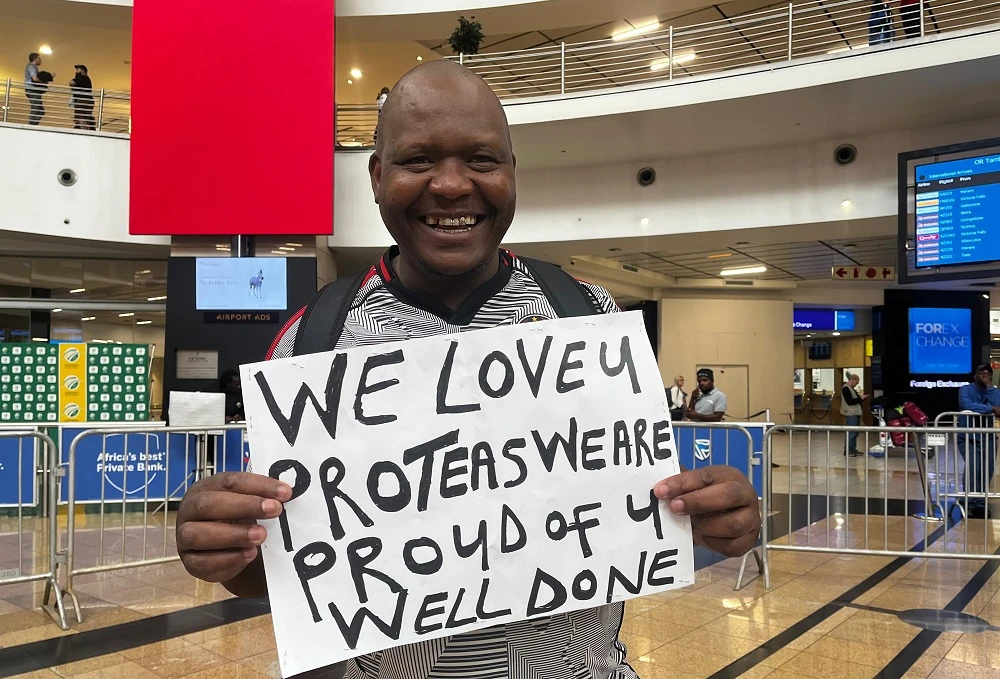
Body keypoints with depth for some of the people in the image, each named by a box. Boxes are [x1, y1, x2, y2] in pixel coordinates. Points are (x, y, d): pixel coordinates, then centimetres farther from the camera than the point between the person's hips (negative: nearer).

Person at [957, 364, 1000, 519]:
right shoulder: (966, 390, -4)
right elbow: (967, 405, -25)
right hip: (968, 438, -4)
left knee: (987, 471, -1)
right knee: (973, 467, -19)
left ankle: (981, 505, 11)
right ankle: (971, 505, -15)